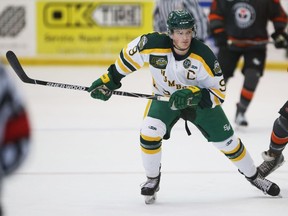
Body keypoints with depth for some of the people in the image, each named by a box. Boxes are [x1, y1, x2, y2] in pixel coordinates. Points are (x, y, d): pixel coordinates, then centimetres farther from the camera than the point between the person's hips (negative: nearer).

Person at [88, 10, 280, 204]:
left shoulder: (204, 56, -30)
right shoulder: (154, 44, -29)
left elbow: (218, 93, -24)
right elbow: (129, 54, -8)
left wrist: (194, 95, -40)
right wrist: (110, 79, -6)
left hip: (200, 99, 0)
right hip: (164, 98, 0)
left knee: (227, 141, 4)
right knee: (149, 132, -24)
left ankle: (254, 176, 30)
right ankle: (153, 180, 0)